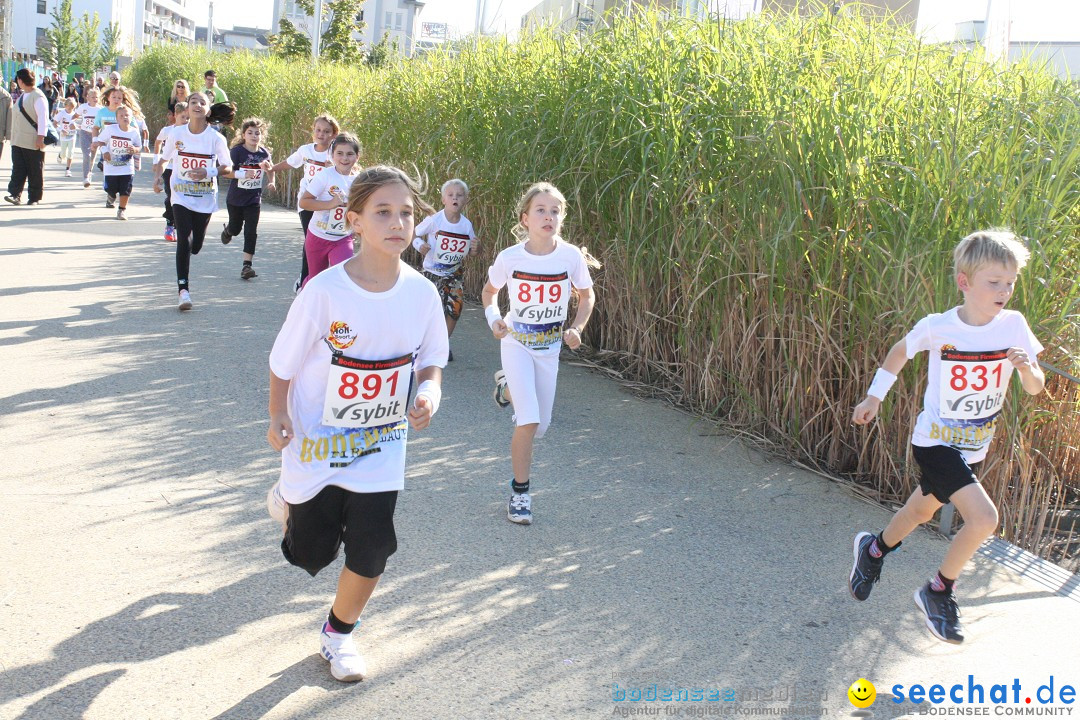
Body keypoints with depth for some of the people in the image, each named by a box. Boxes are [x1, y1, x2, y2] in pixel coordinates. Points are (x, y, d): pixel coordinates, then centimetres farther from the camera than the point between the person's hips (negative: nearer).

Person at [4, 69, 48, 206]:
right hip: (18, 140, 8)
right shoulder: (22, 95, 16)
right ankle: (15, 194, -7)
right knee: (18, 168, -2)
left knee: (35, 170, 2)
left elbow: (43, 117, -18)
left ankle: (35, 198, 9)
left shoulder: (38, 96, -12)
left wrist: (41, 137, -23)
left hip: (33, 142, -8)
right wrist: (14, 135, 20)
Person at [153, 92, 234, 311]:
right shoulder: (177, 134, -4)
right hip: (181, 196, -1)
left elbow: (228, 168, -7)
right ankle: (183, 290, -9)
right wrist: (157, 177, -7)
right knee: (184, 240, -15)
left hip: (205, 198, 1)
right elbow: (164, 159, 10)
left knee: (195, 246, 9)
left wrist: (208, 172, -24)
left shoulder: (216, 138, -8)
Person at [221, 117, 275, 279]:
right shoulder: (237, 151, -14)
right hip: (235, 199, -1)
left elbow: (270, 169, 16)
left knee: (251, 232, -6)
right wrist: (243, 174, -35)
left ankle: (247, 265, -1)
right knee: (235, 229, 17)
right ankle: (227, 230, 54)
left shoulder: (264, 152, -2)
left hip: (254, 200, 2)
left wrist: (271, 182, -3)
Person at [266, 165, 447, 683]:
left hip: (380, 449, 2)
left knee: (371, 551, -3)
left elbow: (431, 362, 3)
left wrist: (429, 393, -17)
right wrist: (278, 415, -20)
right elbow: (283, 361, -8)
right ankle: (289, 500, 50)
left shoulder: (421, 293, -10)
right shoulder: (325, 291, -20)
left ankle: (338, 634, 27)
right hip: (315, 444, -2)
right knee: (311, 553, 12)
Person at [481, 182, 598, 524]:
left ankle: (507, 387, 41)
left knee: (541, 425, 11)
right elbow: (489, 292, 5)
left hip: (550, 347, 3)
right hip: (517, 343, -3)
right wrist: (494, 320, -12)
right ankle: (520, 492, 2)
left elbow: (586, 296, 4)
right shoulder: (509, 258, -15)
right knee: (529, 421, -17)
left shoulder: (571, 256, -14)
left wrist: (576, 329, -11)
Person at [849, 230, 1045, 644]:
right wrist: (874, 397, 8)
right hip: (936, 443, -5)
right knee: (984, 519, -20)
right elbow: (900, 351, 3)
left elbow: (1036, 388, -4)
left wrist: (1027, 368, -25)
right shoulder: (937, 328, -18)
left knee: (922, 511, 22)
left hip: (975, 448, 5)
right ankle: (938, 592, 2)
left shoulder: (1013, 326, -10)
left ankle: (874, 550, 51)